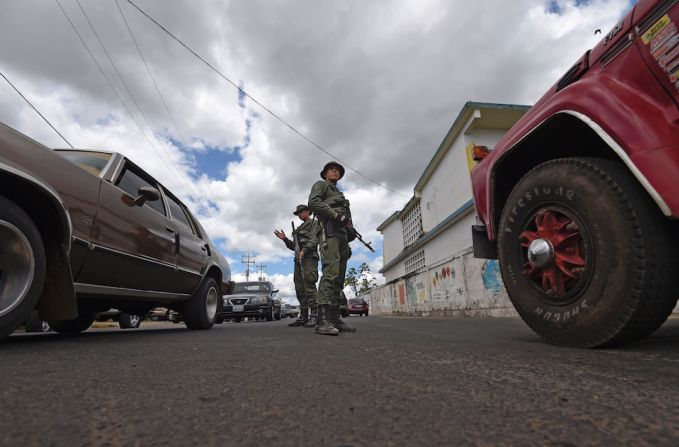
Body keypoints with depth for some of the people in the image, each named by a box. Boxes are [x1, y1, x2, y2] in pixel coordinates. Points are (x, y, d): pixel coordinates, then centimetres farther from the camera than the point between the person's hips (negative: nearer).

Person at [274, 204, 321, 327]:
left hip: (309, 258, -8)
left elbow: (314, 239, -10)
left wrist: (304, 250, -22)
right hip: (298, 259, 8)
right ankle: (303, 316, 6)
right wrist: (284, 239, 11)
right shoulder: (299, 228, 29)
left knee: (309, 286, -16)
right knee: (300, 288, 3)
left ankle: (314, 315, -16)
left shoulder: (314, 223, 6)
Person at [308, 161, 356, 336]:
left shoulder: (339, 194, 35)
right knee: (330, 273, -22)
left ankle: (334, 318, 4)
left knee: (339, 278, 2)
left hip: (342, 233, 9)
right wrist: (336, 215, -16)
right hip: (330, 231, -9)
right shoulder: (321, 185, 13)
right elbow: (313, 202, -8)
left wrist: (348, 243, 19)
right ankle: (322, 320, -26)